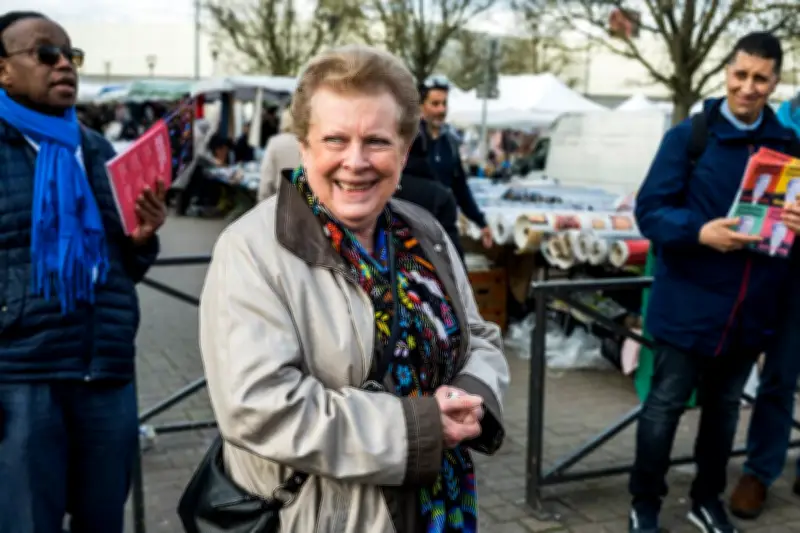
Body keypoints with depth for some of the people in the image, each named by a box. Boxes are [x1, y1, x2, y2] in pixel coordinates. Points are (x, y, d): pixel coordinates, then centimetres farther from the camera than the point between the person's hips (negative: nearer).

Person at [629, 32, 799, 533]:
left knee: (724, 407, 19)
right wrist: (700, 231, -28)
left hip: (751, 308, 5)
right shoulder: (688, 136, -7)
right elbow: (650, 210, -11)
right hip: (690, 304, -4)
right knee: (665, 405, 5)